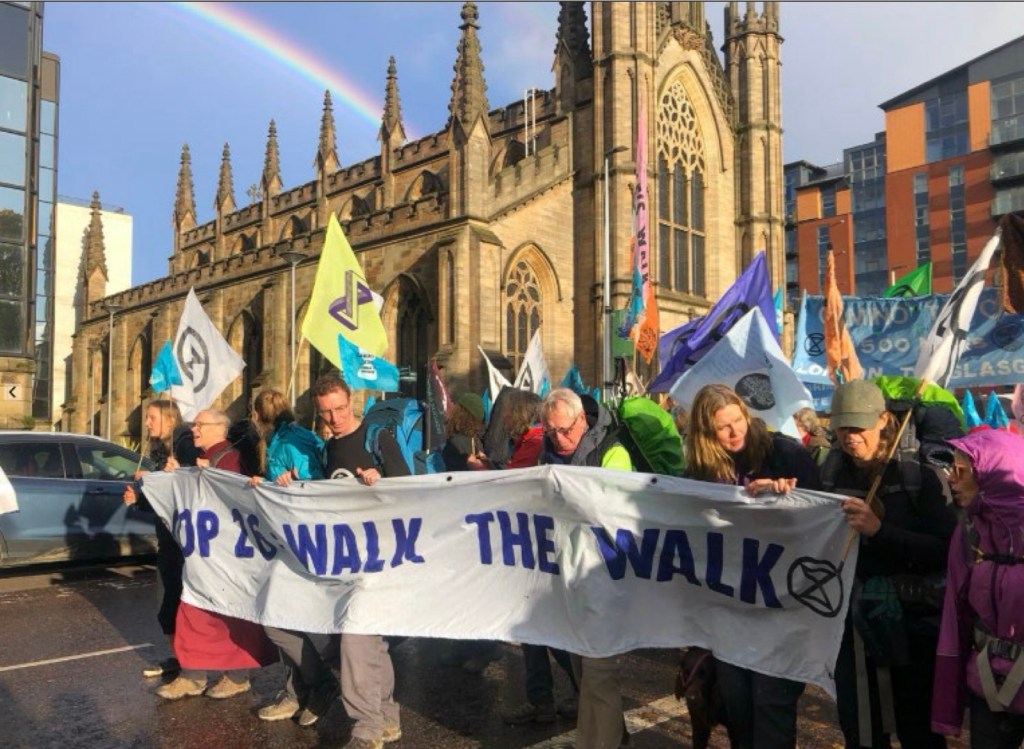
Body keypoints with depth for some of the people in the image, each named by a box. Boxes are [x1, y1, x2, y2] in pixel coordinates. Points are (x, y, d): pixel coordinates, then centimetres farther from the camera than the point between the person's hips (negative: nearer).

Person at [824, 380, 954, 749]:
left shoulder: (916, 473, -9)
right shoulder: (831, 470, 2)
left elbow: (946, 551, -17)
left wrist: (880, 530, -28)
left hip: (912, 621, -3)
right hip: (854, 620, 3)